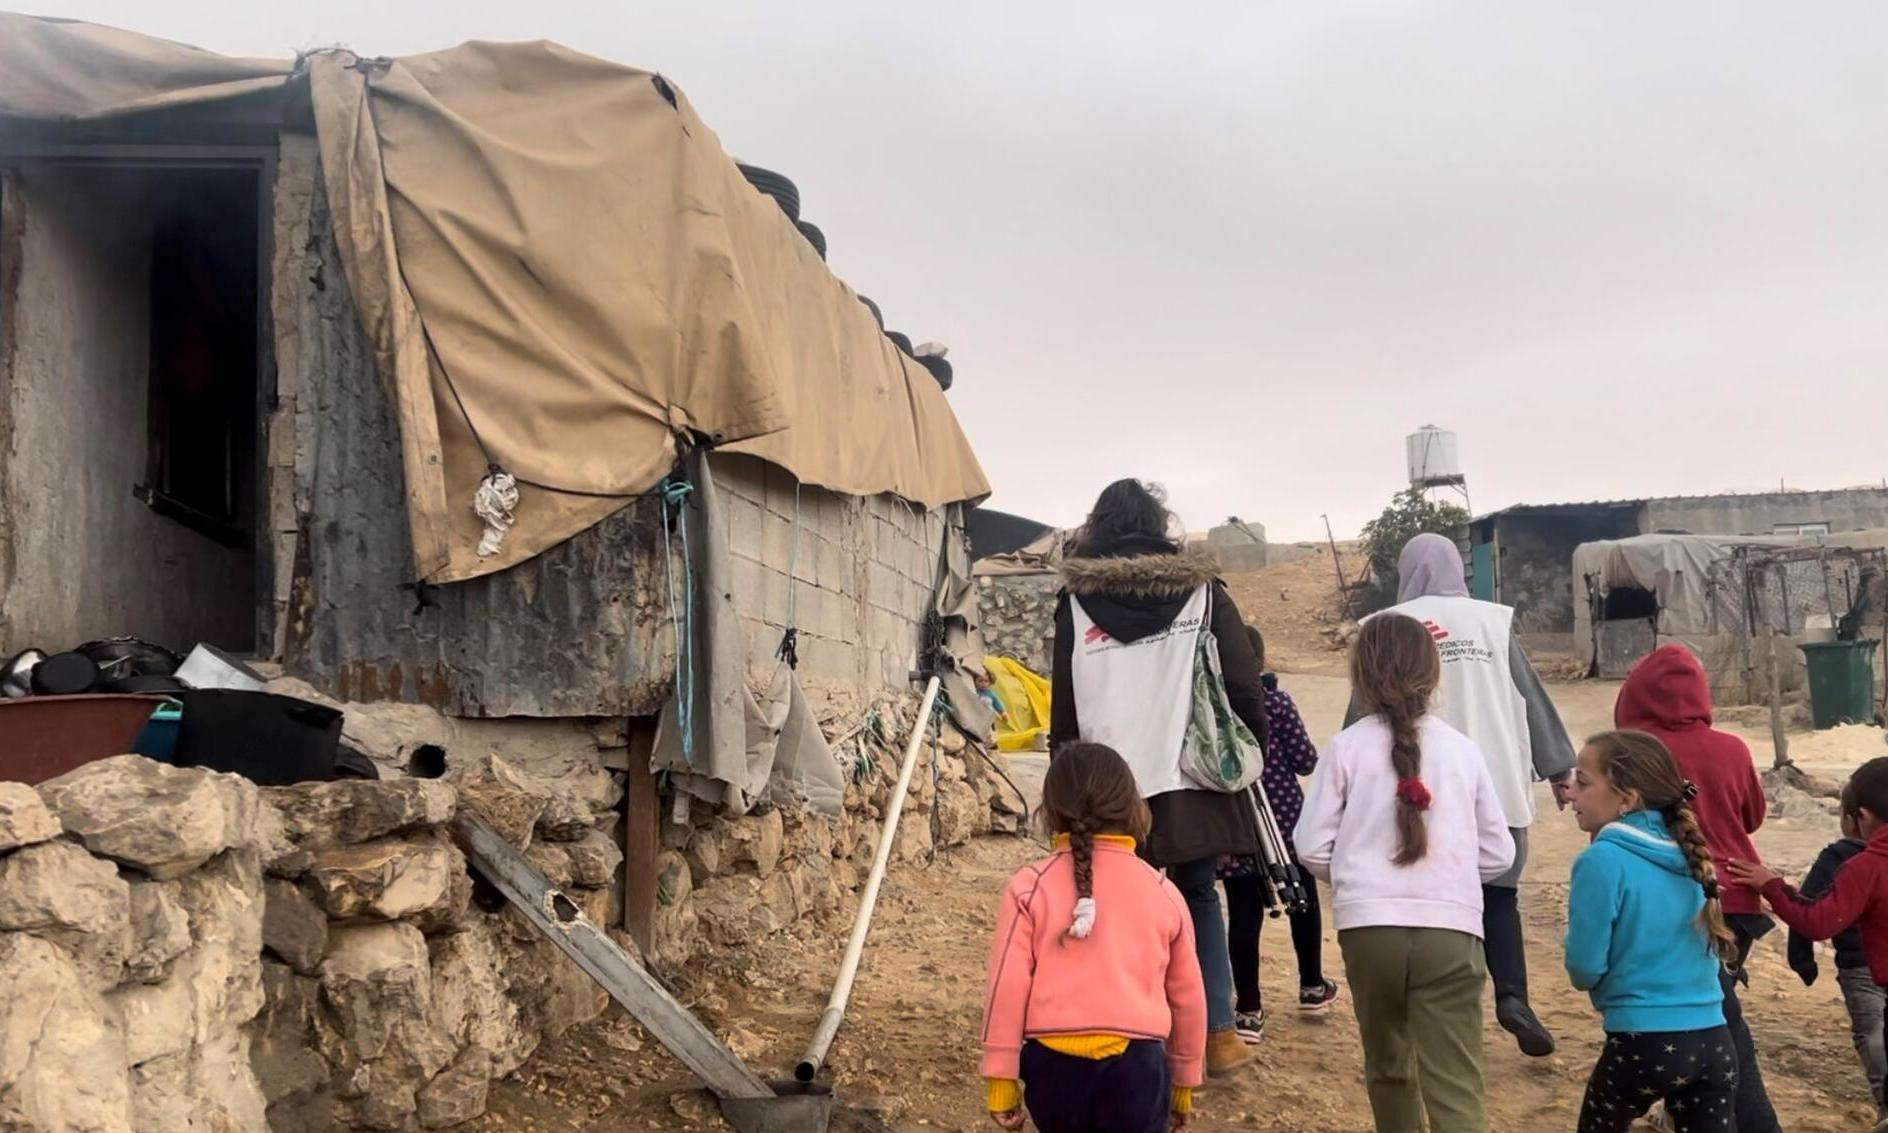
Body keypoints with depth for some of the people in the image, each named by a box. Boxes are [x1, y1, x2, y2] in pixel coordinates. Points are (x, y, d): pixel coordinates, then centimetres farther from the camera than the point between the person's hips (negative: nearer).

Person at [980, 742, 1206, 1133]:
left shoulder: (1029, 887, 1)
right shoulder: (1163, 893, 7)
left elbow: (1007, 987, -2)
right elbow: (1187, 997, 14)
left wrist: (1001, 1078, 5)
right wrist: (1185, 1080, 27)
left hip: (1054, 1065, 0)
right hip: (1137, 1064, 0)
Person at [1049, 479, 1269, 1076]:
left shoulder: (1076, 602, 3)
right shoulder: (1202, 590, 4)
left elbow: (1065, 705, 5)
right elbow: (1244, 685, 2)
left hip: (1112, 788, -1)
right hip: (1196, 781, 1)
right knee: (1199, 897, 18)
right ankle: (1218, 1033, 15)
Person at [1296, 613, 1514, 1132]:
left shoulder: (1346, 748, 2)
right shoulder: (1462, 749, 7)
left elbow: (1312, 847, 0)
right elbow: (1498, 854, 10)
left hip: (1368, 928, 0)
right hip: (1450, 929, 0)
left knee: (1388, 1069, 21)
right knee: (1456, 1088, -5)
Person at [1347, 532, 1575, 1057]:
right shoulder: (1492, 620, 3)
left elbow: (1364, 711, 0)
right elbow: (1533, 699, 5)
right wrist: (1558, 769, 13)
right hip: (1497, 786, 1)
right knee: (1500, 894, 12)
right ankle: (1511, 994, -7)